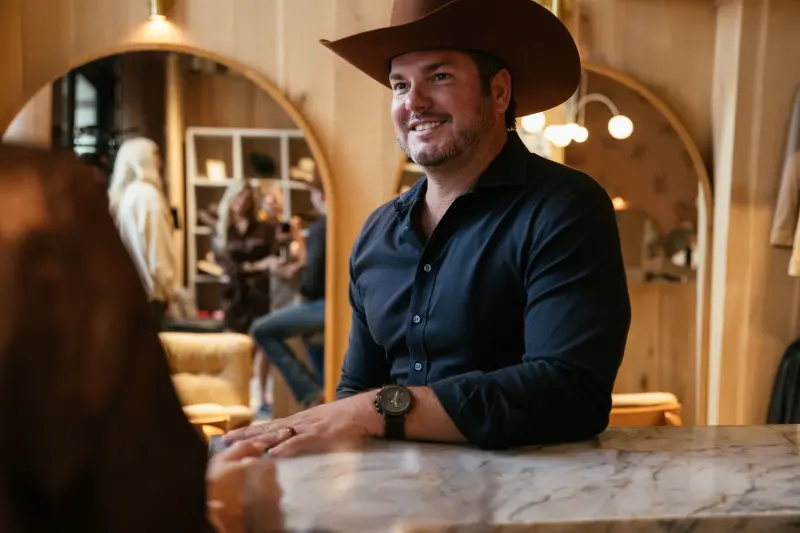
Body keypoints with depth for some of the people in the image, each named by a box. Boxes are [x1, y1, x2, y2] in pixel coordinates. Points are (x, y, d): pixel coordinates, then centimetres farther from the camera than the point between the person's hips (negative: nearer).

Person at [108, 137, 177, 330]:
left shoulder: (120, 194, 11)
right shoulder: (146, 193, -12)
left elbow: (131, 242, 9)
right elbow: (155, 246, -14)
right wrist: (166, 286, -7)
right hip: (148, 288, -8)